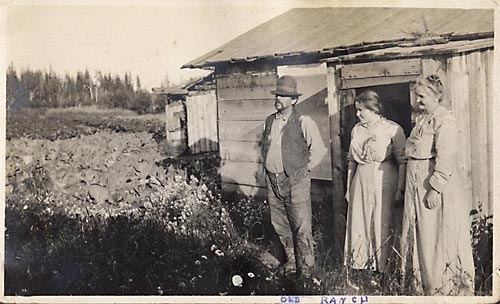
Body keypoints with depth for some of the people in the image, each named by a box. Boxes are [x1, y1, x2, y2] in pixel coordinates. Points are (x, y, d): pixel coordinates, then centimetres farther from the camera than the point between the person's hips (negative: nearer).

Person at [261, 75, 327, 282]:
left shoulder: (303, 122, -9)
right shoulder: (269, 121, 9)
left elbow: (319, 149, -6)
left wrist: (304, 169, -3)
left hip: (295, 181, -6)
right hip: (272, 181, 6)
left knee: (301, 227, -2)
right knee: (280, 225, 14)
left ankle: (305, 268, 11)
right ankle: (291, 261, 31)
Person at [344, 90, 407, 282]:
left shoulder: (393, 129, -7)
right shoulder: (356, 130, 10)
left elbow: (402, 162, -8)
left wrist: (400, 189, -12)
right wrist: (348, 187, 15)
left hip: (383, 182, -5)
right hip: (360, 181, 5)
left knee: (382, 225, 1)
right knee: (358, 223, 7)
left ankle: (382, 267, 16)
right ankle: (360, 264, 21)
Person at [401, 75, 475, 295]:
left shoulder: (445, 121, -14)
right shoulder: (421, 119, 13)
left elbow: (445, 159, -21)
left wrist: (435, 189, -23)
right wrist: (407, 185, 17)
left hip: (436, 187, -9)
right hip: (417, 186, 9)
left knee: (436, 238, -1)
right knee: (419, 234, 14)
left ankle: (442, 287, 13)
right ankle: (423, 283, 27)